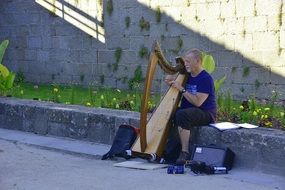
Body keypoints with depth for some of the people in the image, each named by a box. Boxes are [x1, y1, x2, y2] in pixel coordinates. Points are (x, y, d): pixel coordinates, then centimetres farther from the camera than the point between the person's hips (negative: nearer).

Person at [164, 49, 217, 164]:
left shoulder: (206, 79, -13)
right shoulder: (186, 76, 11)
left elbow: (197, 102, -22)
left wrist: (182, 89, -19)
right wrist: (171, 83, 0)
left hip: (206, 114, -8)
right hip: (187, 110, 8)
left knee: (181, 115, -34)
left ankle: (185, 152, -30)